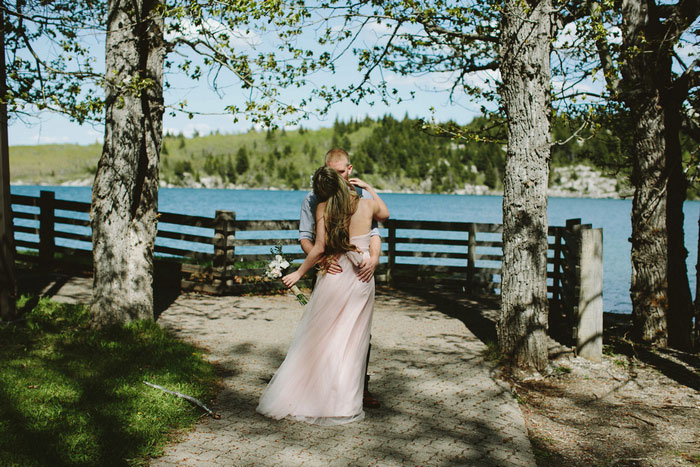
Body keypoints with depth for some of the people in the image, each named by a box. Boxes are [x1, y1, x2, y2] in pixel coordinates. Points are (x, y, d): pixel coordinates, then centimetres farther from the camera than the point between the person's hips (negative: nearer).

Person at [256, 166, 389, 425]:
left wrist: (299, 272, 1)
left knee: (318, 339, 8)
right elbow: (384, 214, 26)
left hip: (333, 276, -2)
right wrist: (369, 188, 26)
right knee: (352, 342, 7)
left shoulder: (323, 208, -6)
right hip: (362, 279, 2)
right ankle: (343, 405, 13)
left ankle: (296, 398, 16)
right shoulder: (368, 204, 2)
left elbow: (319, 248, -10)